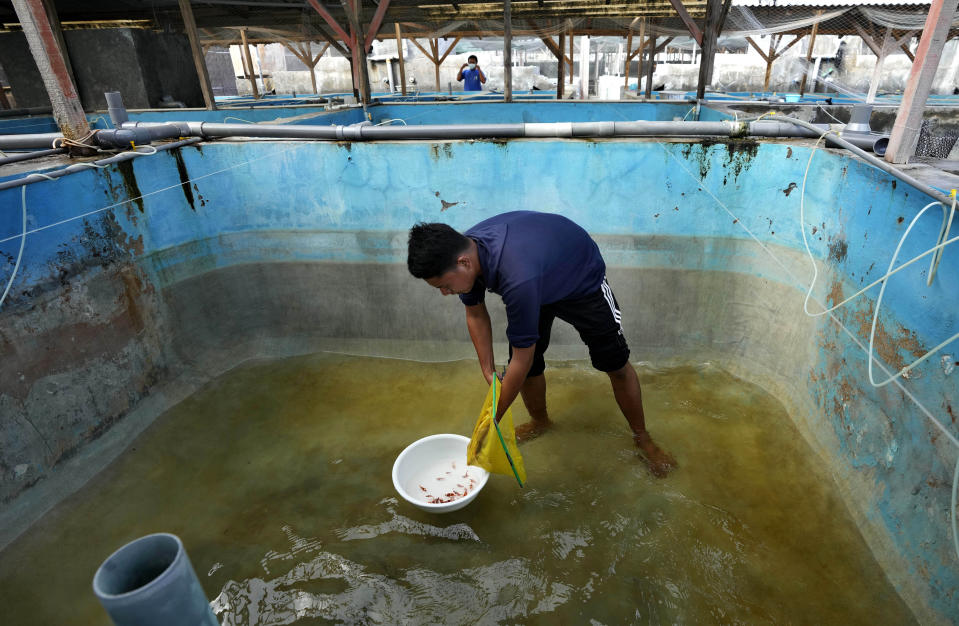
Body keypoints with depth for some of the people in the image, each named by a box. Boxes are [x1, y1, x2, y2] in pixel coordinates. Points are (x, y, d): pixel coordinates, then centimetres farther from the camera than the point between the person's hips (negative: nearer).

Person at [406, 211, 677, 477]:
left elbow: (522, 358, -36)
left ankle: (642, 438, 26)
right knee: (529, 367, 4)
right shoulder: (462, 250, -24)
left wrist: (492, 418, -23)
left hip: (582, 281, -5)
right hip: (540, 285, 6)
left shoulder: (517, 279, -48)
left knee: (616, 366, 3)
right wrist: (489, 373, -9)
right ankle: (540, 421, 34)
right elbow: (476, 313, -6)